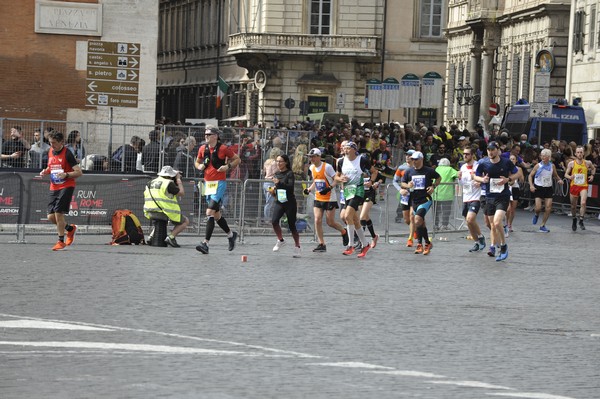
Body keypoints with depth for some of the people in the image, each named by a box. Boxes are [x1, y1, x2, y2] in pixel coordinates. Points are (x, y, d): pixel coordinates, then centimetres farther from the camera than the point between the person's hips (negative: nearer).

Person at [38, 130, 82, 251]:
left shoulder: (67, 154, -12)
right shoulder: (50, 152, 8)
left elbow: (79, 172, -13)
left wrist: (66, 175, -28)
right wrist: (45, 171, 4)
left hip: (66, 186, -7)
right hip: (54, 187, 7)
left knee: (58, 213, -13)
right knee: (51, 217, 2)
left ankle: (61, 241, 2)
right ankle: (70, 228, 29)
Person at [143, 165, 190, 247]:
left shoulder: (150, 183, 11)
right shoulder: (169, 183, -11)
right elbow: (182, 193, -5)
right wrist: (178, 180, 6)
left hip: (151, 213, 7)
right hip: (165, 213, -7)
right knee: (185, 221, 11)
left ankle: (152, 236, 18)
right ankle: (171, 237, -8)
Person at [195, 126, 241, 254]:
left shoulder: (223, 148, -8)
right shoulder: (203, 149, 7)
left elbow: (237, 159, 2)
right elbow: (197, 162, 22)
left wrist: (228, 166, -14)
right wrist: (199, 166, 0)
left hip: (219, 183, -7)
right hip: (208, 183, 7)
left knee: (210, 212, -16)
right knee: (216, 214, 16)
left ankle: (205, 243, -20)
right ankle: (231, 234, 38)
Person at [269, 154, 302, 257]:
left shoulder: (290, 174, -7)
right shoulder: (276, 174, 12)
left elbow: (291, 187, -19)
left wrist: (279, 183, -27)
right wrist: (273, 191, 4)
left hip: (290, 203, -5)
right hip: (279, 202, 5)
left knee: (292, 225, 0)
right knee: (274, 221, -18)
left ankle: (297, 247, 14)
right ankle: (280, 240, 4)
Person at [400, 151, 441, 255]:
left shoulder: (429, 171, -1)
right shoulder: (409, 172, 7)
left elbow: (439, 178, 15)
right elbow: (402, 183, 10)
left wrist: (433, 186, -2)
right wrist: (407, 186, -12)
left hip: (425, 199, -5)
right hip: (414, 200, 5)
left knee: (417, 220, -22)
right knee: (421, 223, 12)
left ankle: (419, 244, -13)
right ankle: (427, 243, 27)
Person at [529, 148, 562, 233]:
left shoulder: (552, 166, 3)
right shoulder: (538, 166, -5)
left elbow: (555, 175, 18)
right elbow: (530, 175, 1)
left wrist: (559, 180, -4)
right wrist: (531, 185, -13)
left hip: (548, 188, 3)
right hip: (539, 188, -3)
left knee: (548, 208, -4)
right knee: (538, 208, -12)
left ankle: (543, 226, 8)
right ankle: (536, 215, 26)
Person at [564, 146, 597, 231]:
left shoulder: (587, 163, -1)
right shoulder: (571, 163, -3)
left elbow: (593, 168, 21)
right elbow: (566, 174, 1)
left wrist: (592, 175, 5)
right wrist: (570, 177, -20)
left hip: (583, 186, -1)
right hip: (574, 185, 1)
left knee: (583, 203, -23)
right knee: (573, 206, 11)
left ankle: (581, 221, -13)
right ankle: (574, 220, 35)